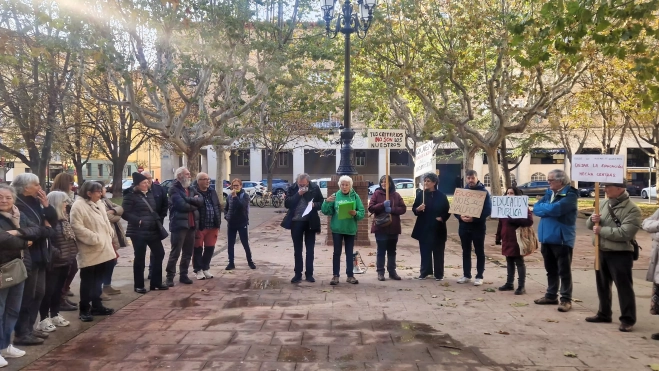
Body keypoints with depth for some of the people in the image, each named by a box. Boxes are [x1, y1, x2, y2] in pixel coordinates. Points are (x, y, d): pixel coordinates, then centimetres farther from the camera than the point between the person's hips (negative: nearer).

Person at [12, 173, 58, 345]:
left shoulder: (35, 202, 11)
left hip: (39, 254, 9)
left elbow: (53, 221, 8)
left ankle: (29, 327, 26)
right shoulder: (17, 205, -14)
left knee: (39, 293, 15)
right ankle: (21, 333, 8)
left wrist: (46, 205, -4)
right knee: (27, 295, -2)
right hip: (27, 256, -9)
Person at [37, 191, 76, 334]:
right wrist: (57, 253, -22)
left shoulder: (63, 218, 13)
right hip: (54, 262, -8)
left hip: (65, 260, 9)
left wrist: (72, 253, 12)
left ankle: (55, 315, 27)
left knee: (58, 289, 16)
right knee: (49, 290, -1)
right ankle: (44, 319, 8)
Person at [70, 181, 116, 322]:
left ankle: (96, 306, 26)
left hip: (103, 249, 8)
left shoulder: (99, 204, 13)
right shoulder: (78, 206, -14)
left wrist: (110, 236, 10)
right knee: (87, 282, 1)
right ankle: (84, 310, 11)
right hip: (89, 251, -8)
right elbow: (77, 227, -21)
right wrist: (95, 238, -21)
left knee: (98, 280, 16)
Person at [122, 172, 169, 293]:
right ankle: (138, 285, 14)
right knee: (139, 258, 1)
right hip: (138, 232, -7)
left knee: (159, 253, 9)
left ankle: (156, 283, 20)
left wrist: (157, 219, 7)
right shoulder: (130, 196, -9)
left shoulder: (150, 194, 12)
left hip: (153, 230, 7)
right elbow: (124, 213, -14)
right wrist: (138, 221, -23)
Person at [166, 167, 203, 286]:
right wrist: (194, 204, -3)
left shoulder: (191, 189, 16)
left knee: (188, 252, 11)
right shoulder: (174, 189, -6)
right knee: (175, 253, -4)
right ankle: (170, 276, 4)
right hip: (179, 224, -7)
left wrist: (189, 199, -14)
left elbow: (201, 201, 0)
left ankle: (183, 275, 21)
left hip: (191, 224, 7)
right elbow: (182, 205, -19)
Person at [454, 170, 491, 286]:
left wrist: (474, 218, -22)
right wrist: (460, 216, -15)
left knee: (479, 252, 4)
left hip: (478, 226, -4)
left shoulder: (484, 192, -4)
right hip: (464, 226, 4)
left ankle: (479, 276, 11)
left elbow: (488, 210, -11)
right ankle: (466, 275, 19)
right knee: (466, 251, 10)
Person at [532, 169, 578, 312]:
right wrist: (548, 208, -14)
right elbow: (536, 208, 4)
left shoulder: (570, 194, -12)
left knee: (564, 271, 2)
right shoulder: (549, 193, 12)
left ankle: (566, 299, 10)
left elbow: (555, 209, -25)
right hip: (546, 237, 7)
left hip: (562, 238, -7)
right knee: (550, 269, 16)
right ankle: (551, 295, 26)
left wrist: (544, 207, -5)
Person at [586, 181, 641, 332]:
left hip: (620, 254, -7)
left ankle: (628, 319, 10)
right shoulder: (603, 204, 8)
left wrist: (601, 230, -19)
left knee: (624, 287, 0)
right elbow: (589, 225, 13)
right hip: (602, 252, 7)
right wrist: (592, 220, -10)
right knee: (602, 285, 17)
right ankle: (604, 314, 31)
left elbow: (625, 233, -24)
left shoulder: (632, 209, -13)